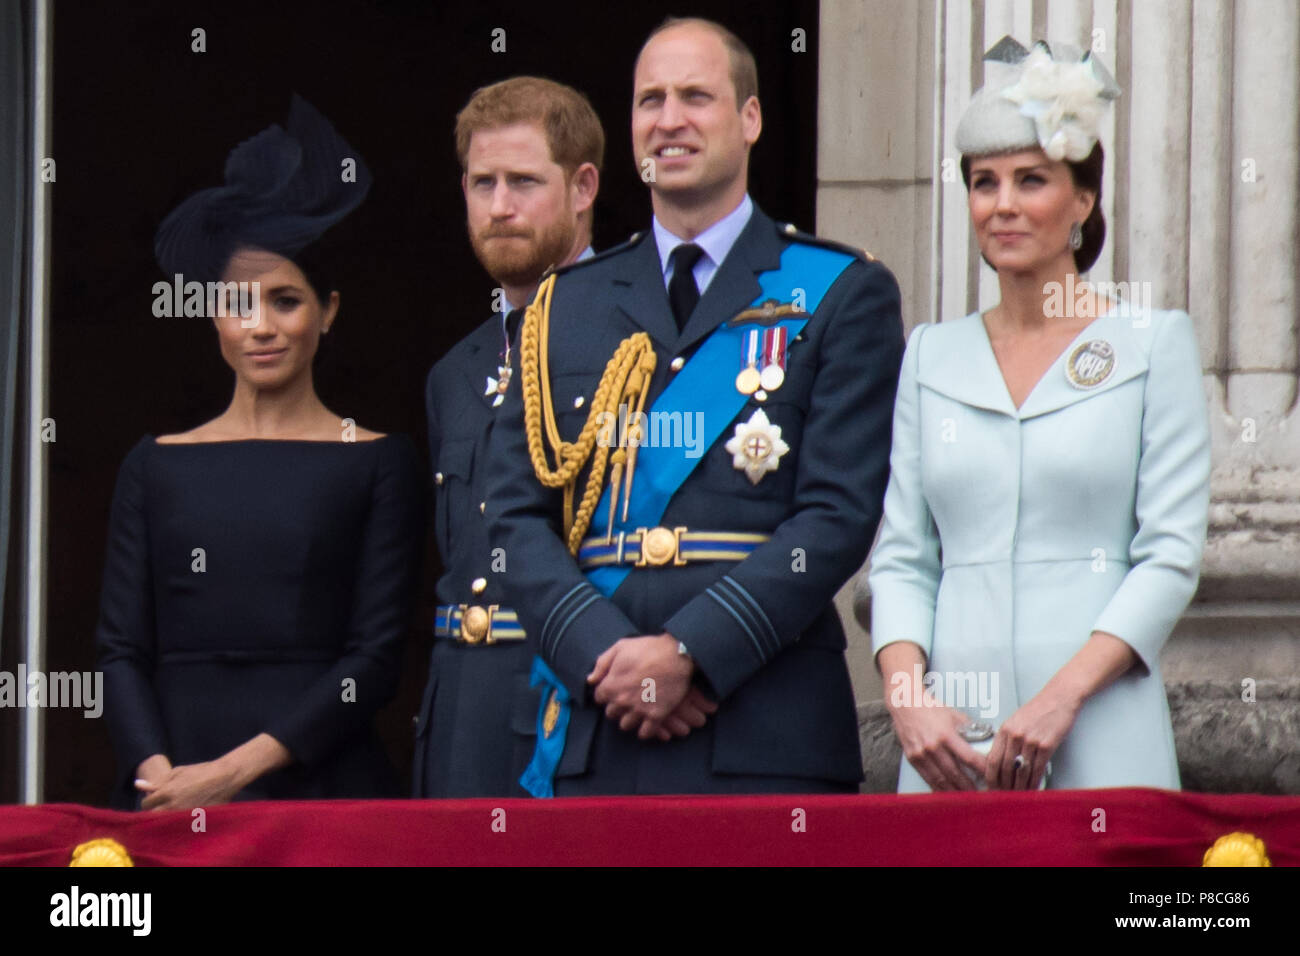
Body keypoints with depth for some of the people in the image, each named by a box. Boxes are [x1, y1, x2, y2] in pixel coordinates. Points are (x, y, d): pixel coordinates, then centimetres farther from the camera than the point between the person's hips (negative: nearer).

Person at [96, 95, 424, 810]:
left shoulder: (378, 463, 4)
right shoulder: (157, 465, 11)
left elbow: (375, 659, -3)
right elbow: (121, 650, 6)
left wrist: (235, 769, -12)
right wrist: (158, 772, -12)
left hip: (321, 786, -1)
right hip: (168, 797, 2)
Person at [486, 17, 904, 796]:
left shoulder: (843, 295, 7)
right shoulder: (567, 306, 17)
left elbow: (839, 514, -3)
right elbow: (519, 514, 10)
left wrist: (689, 652, -12)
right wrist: (603, 652, -7)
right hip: (593, 732, 3)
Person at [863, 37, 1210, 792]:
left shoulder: (1153, 344, 5)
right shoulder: (933, 355, 15)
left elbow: (1172, 554, -2)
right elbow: (902, 558, 12)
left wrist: (1062, 694, -13)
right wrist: (907, 694, -6)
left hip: (1099, 743, -3)